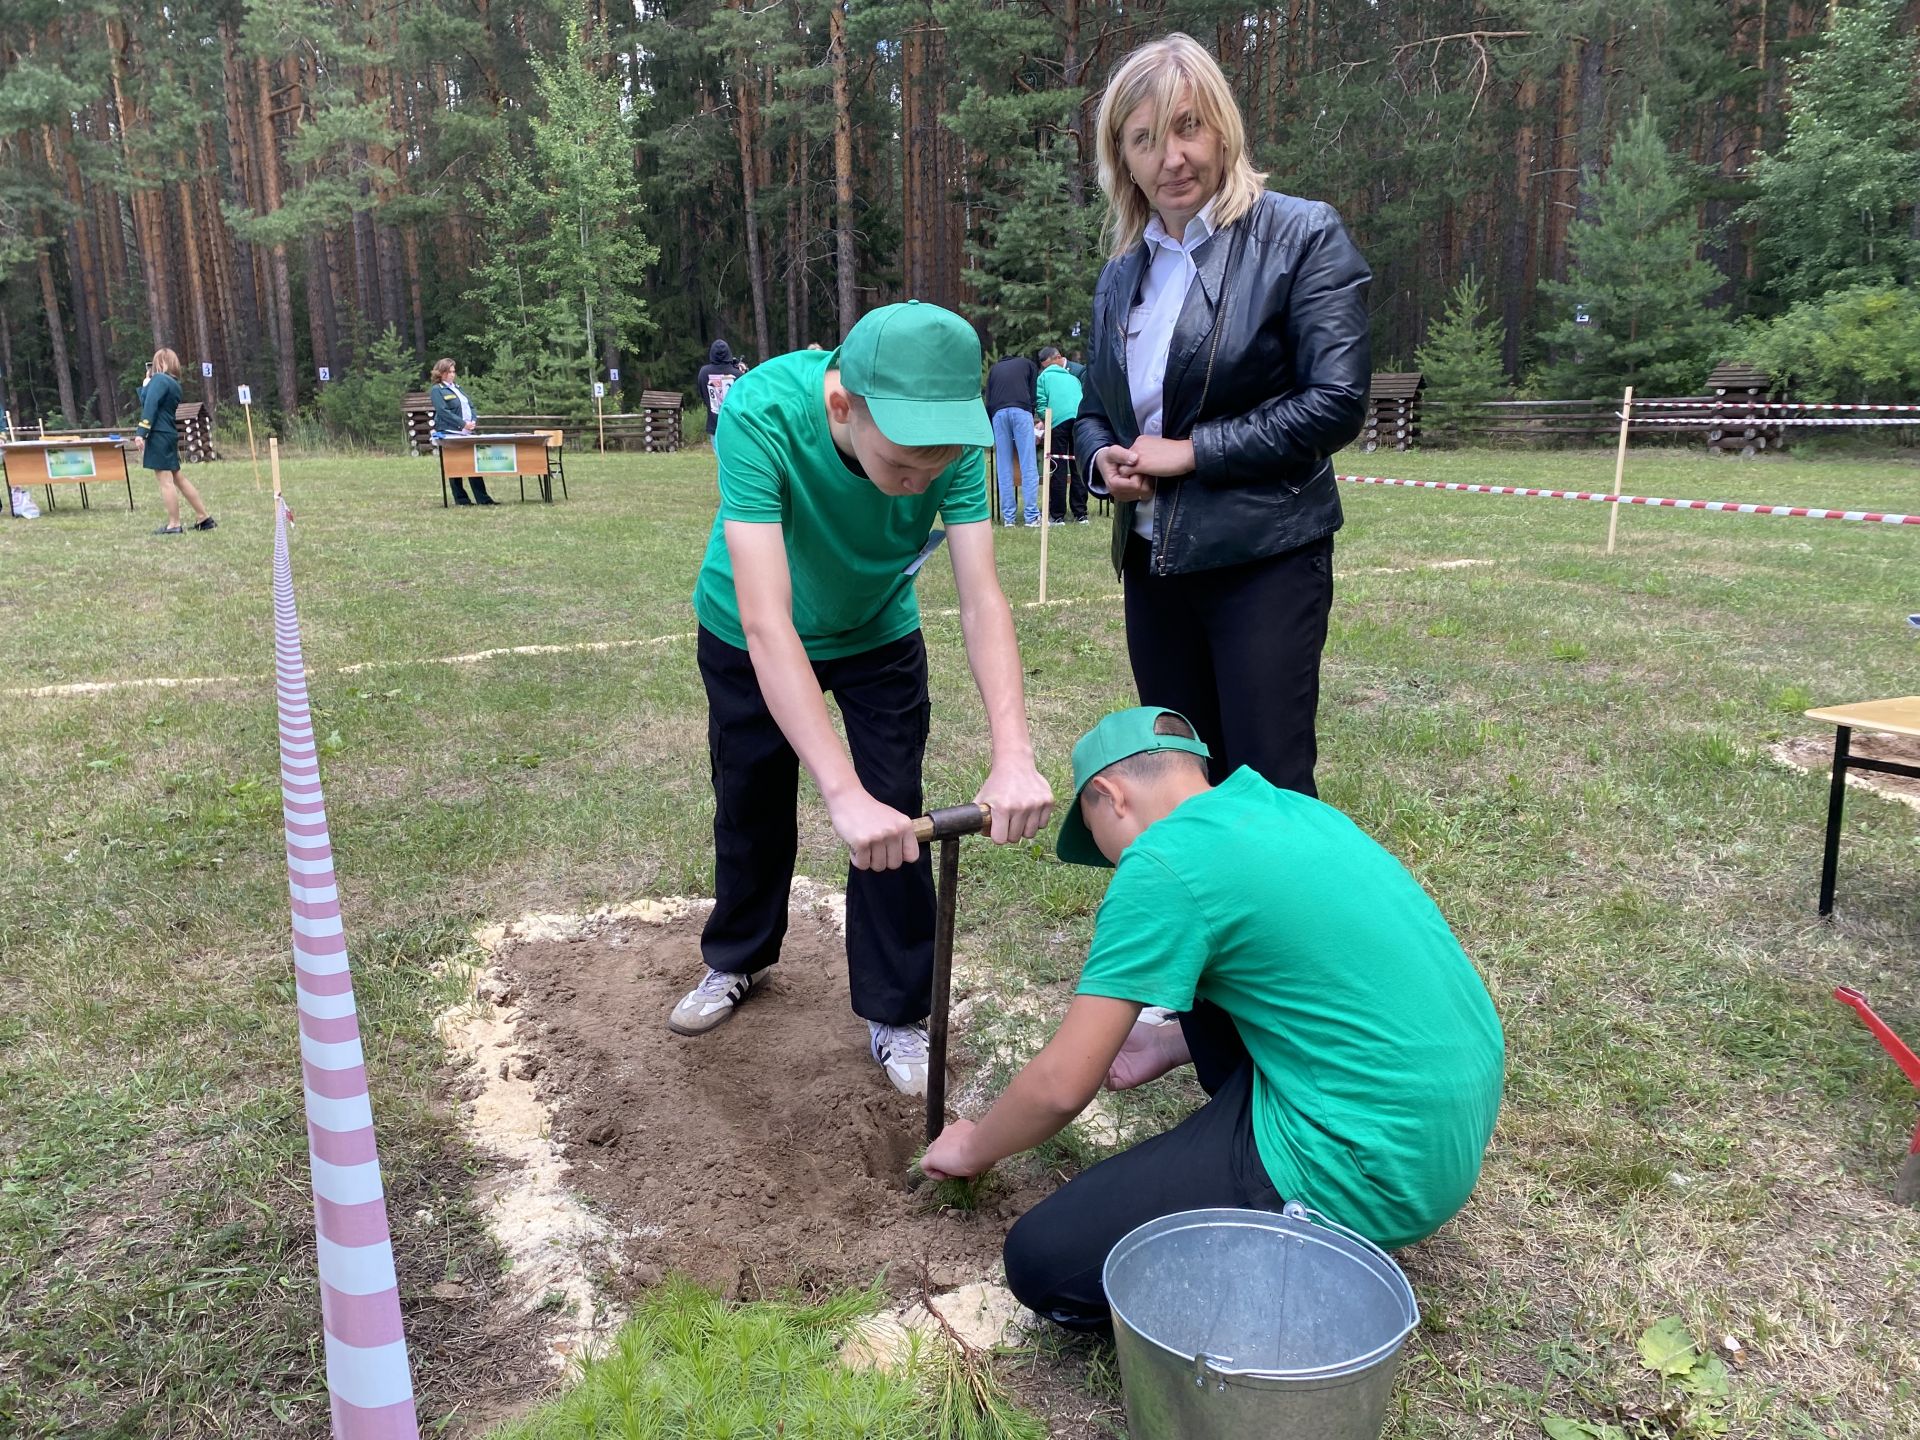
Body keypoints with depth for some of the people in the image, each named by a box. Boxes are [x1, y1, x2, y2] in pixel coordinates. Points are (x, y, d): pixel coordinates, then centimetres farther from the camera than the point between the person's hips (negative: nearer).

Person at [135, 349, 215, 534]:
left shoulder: (159, 379, -10)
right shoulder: (174, 384, 17)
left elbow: (150, 406, -19)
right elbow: (146, 400, 23)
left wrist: (141, 433, -23)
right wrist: (146, 383, 15)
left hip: (158, 435, -9)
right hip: (169, 434, 9)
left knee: (166, 480, -6)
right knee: (177, 477, 15)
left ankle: (173, 524, -4)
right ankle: (203, 518, 16)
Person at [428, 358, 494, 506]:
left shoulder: (457, 387, 19)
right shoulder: (437, 390, -3)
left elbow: (470, 406, 16)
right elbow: (443, 412, -14)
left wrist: (473, 421, -3)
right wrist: (463, 423, -19)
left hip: (467, 433, 7)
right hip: (450, 434, -7)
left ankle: (483, 498, 4)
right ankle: (461, 499, 5)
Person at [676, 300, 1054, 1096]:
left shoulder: (951, 441, -31)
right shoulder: (761, 413, -41)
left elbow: (983, 602, -34)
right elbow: (767, 625, -47)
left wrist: (1013, 758, -48)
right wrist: (842, 792, -54)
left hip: (878, 636, 1)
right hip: (747, 640, -1)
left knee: (895, 826, -4)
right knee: (751, 807, 16)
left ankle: (896, 1016, 16)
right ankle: (737, 959, 43)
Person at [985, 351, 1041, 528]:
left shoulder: (994, 369, 31)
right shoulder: (1028, 364, 26)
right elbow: (1034, 395, 15)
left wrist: (992, 430, 22)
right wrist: (1031, 417, 23)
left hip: (998, 413, 2)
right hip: (1021, 411, -2)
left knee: (1003, 468, 4)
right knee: (1028, 466, -4)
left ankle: (1008, 517, 1)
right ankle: (1031, 516, -10)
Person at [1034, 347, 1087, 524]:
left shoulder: (1044, 376, 15)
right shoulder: (1073, 377, 29)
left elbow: (1041, 403, 5)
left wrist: (1044, 421, 22)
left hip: (1059, 421, -4)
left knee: (1058, 469, -3)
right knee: (1078, 468, 7)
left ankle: (1057, 515, -4)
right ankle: (1080, 514, 7)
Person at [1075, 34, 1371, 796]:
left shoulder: (1301, 235, -6)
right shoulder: (1120, 274, 12)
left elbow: (1336, 402, -14)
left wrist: (1191, 452, -15)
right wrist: (1104, 461, -3)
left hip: (1264, 558, -6)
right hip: (1153, 560, 6)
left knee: (1268, 788, -3)